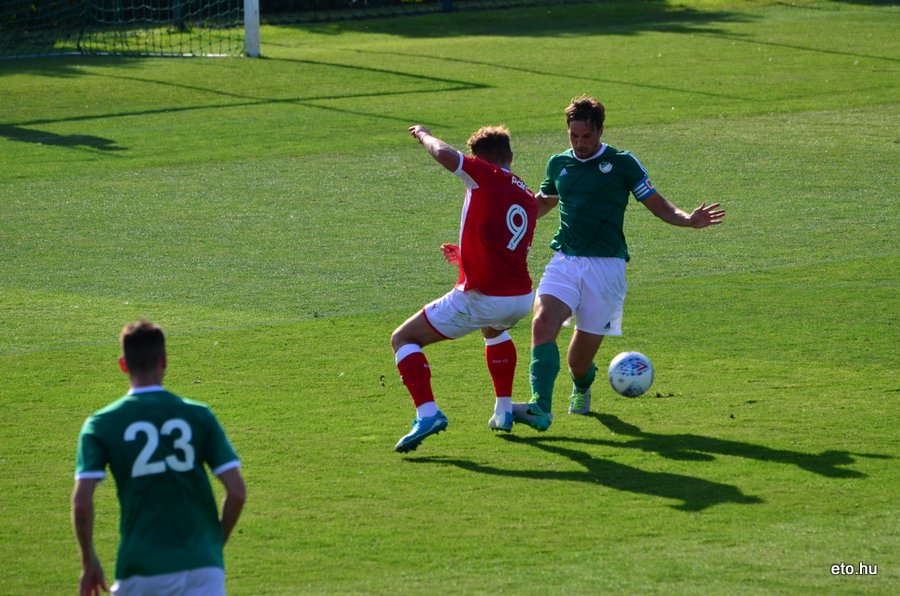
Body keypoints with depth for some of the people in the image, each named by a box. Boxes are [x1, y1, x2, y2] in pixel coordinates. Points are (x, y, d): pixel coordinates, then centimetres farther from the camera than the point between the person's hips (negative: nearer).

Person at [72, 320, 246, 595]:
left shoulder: (101, 425, -1)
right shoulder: (199, 415, 2)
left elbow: (81, 502, -9)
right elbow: (237, 491, -1)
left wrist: (89, 562, 5)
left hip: (140, 571, 0)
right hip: (202, 565, 0)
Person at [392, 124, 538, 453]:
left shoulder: (488, 177, -4)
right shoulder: (528, 199, 17)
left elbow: (445, 155, -19)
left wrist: (424, 135, 3)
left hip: (480, 299, -7)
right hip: (521, 299, 7)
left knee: (402, 339, 5)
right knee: (494, 327, 44)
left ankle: (427, 413, -13)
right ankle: (503, 411, 40)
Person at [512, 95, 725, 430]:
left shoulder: (622, 164, 0)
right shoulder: (558, 164, 11)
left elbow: (659, 206, 4)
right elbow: (542, 203, 31)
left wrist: (688, 220, -15)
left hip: (605, 266, -3)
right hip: (564, 261, 3)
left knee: (581, 358, 1)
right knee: (542, 323, -25)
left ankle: (582, 388, 38)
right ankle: (540, 408, -33)